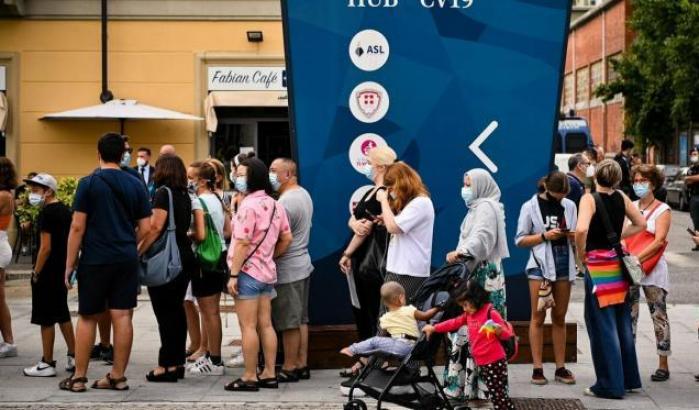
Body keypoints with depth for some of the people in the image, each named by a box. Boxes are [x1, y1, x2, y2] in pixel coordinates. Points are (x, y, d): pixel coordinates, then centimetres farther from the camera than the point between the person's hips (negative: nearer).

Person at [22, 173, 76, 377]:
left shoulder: (46, 213, -16)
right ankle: (73, 357, 22)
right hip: (63, 270, 9)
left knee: (46, 319, -1)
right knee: (62, 315, 18)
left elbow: (45, 247, -20)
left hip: (48, 271, -9)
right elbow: (70, 241, 16)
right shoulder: (65, 210, 11)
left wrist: (36, 272, -14)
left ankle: (47, 364, 4)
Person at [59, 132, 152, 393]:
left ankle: (78, 378, 10)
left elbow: (77, 227, -8)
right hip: (127, 261, 3)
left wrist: (70, 264, -3)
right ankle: (118, 376, 9)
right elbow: (145, 228, 5)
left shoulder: (89, 184, -6)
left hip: (95, 261, -3)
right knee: (122, 316, 4)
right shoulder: (136, 185, 5)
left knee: (87, 317, 6)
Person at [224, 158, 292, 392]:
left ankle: (250, 377, 1)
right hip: (267, 271, 8)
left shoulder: (248, 205, -16)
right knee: (265, 325, 11)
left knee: (248, 326, -3)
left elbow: (242, 243, -20)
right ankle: (269, 374, 14)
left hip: (248, 272, -8)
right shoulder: (275, 205, 9)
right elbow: (287, 238, 12)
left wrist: (233, 274, -17)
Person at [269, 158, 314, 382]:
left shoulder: (285, 202, -20)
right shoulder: (304, 194, 11)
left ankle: (289, 369, 5)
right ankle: (302, 365, 20)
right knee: (301, 320, 14)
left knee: (289, 324, -2)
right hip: (303, 264, 10)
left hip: (287, 270, -10)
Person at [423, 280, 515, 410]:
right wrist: (433, 328, 20)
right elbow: (453, 323, 20)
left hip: (495, 362, -8)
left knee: (499, 394, -6)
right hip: (482, 363, 8)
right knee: (494, 394, 11)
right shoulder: (469, 315, 11)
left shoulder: (491, 313, -13)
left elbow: (507, 334, -13)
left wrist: (499, 331, -34)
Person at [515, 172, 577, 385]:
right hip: (541, 264, -3)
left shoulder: (569, 206, 9)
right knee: (538, 317, -3)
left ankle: (561, 367, 11)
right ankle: (537, 368, 0)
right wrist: (544, 236, -14)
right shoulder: (530, 207, -1)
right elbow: (520, 239, -1)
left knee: (560, 317, 8)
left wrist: (571, 235, -7)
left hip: (564, 263, 4)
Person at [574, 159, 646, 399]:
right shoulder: (621, 197, 4)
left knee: (602, 326, 1)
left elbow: (581, 229, -29)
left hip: (597, 266, -6)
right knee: (623, 324, 16)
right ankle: (629, 378, 26)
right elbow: (640, 224, 16)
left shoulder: (589, 199, -14)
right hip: (619, 264, 6)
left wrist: (581, 254, -13)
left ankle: (610, 385, 5)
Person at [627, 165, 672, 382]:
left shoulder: (662, 210, -1)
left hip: (653, 268, -4)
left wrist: (637, 258, -22)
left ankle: (663, 366, 6)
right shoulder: (630, 207, 12)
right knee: (628, 316, 4)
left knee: (658, 316, 1)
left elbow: (659, 241, -12)